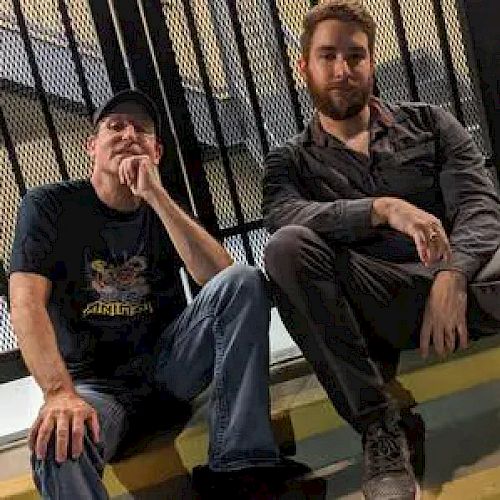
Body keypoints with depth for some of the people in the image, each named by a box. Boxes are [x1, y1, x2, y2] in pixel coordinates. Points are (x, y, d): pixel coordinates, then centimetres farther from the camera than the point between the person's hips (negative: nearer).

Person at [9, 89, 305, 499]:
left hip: (168, 362, 6)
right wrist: (60, 392, -33)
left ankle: (238, 463, -25)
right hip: (96, 383, -5)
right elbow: (26, 304, -17)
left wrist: (157, 195, -19)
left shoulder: (162, 210, 8)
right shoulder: (49, 206, -2)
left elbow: (222, 276, -12)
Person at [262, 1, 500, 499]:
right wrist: (383, 208, -27)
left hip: (459, 277, 0)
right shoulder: (290, 161, 14)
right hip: (373, 304, 1)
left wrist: (452, 275, -20)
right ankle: (382, 424, -24)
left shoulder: (429, 123, 17)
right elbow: (285, 219, -11)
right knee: (287, 249, -30)